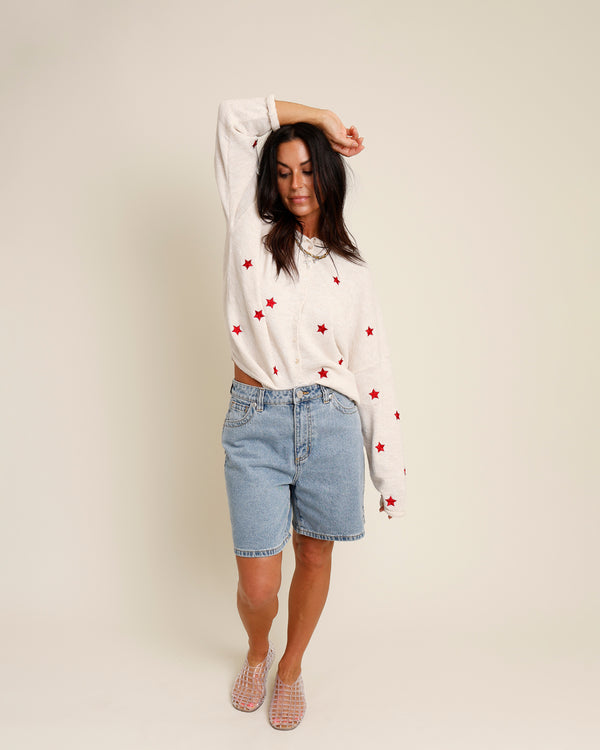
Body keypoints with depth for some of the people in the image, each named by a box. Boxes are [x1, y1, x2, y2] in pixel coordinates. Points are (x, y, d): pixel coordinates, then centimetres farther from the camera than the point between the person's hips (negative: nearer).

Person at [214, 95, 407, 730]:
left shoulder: (350, 270, 10)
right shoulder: (251, 231, 7)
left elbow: (374, 371, 7)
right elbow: (235, 115, 4)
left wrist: (390, 471, 5)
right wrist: (318, 116, 11)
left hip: (331, 423, 2)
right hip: (256, 423, -1)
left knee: (315, 559, 15)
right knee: (257, 588, 2)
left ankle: (291, 668, 44)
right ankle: (257, 653, 40)